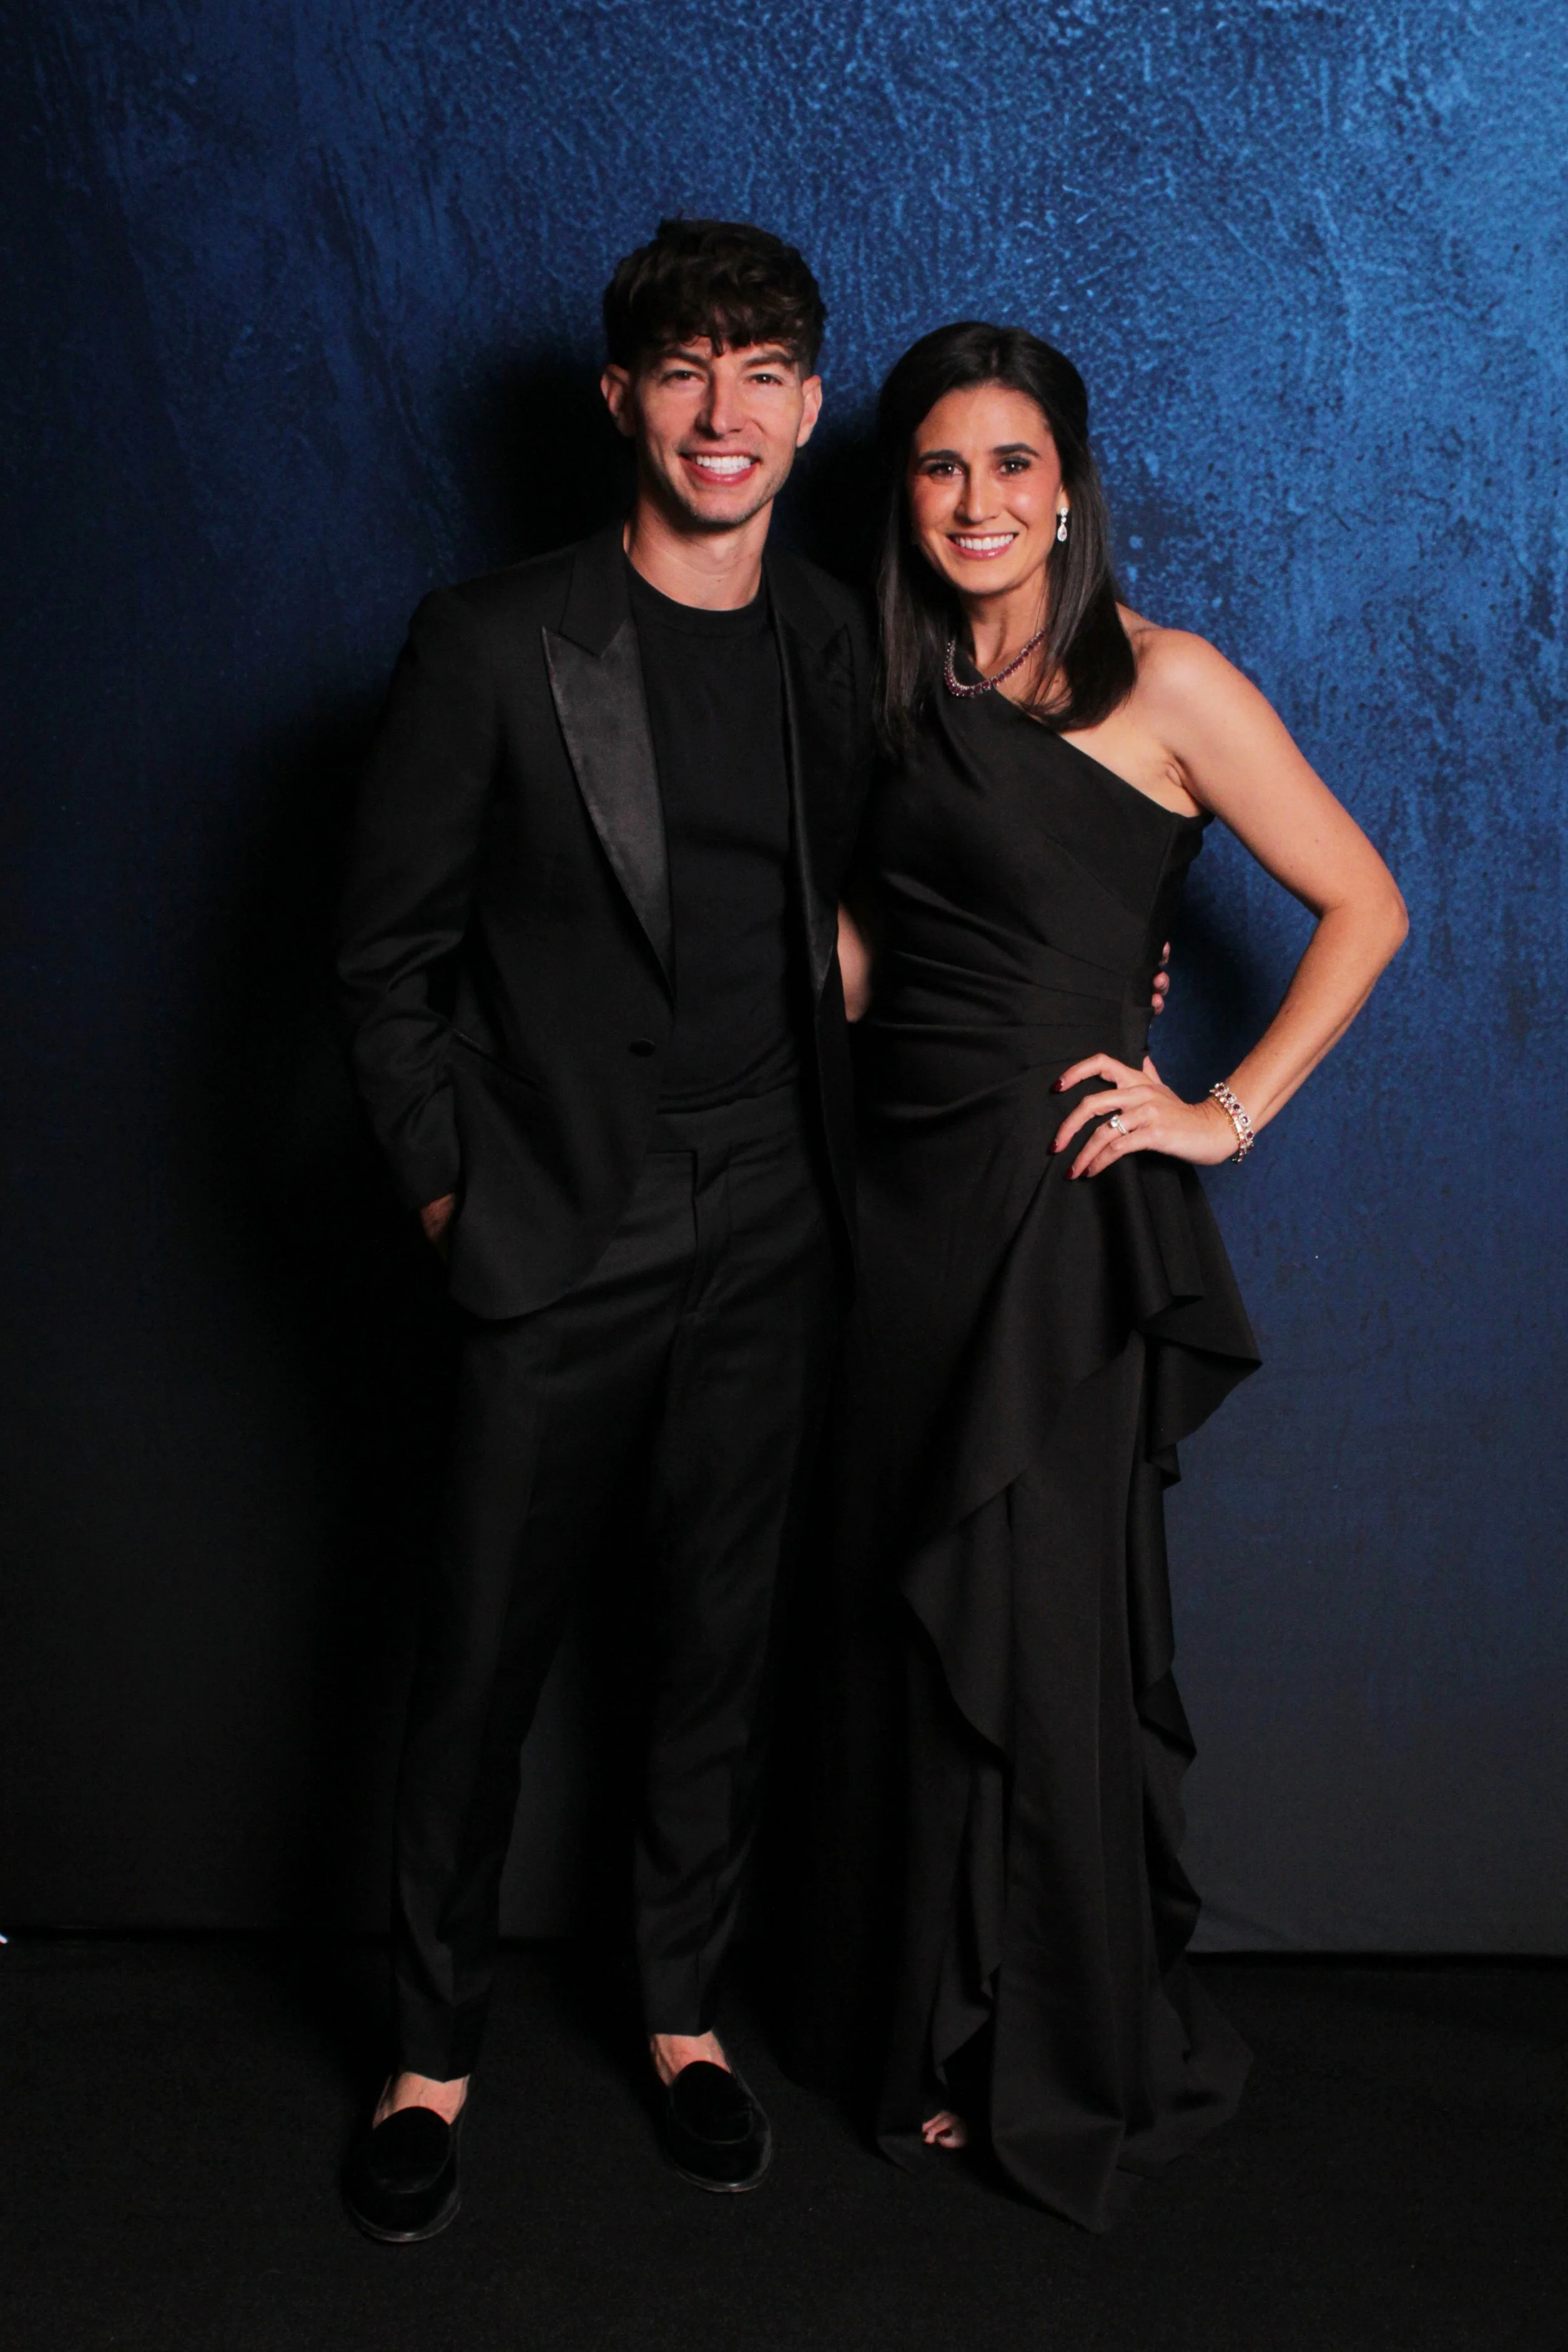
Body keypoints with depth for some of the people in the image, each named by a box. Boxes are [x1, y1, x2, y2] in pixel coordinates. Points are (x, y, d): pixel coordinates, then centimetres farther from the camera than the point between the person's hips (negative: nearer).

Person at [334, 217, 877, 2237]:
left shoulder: (836, 647, 5)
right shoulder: (496, 643, -7)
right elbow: (385, 953, -2)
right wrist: (447, 1186, -4)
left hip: (768, 1239, 3)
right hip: (560, 1241, -3)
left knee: (719, 1646, 13)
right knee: (483, 1656, 6)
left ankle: (684, 2010, 32)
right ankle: (433, 2053, 25)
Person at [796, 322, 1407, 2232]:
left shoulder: (1161, 685, -7)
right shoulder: (912, 690, 11)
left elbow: (1363, 908, -4)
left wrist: (1229, 1113, -9)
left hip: (1059, 1203, -6)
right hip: (903, 1195, 6)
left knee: (1034, 1622, 1)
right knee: (904, 1620, 11)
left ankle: (1077, 2070, 21)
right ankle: (935, 2027, 28)